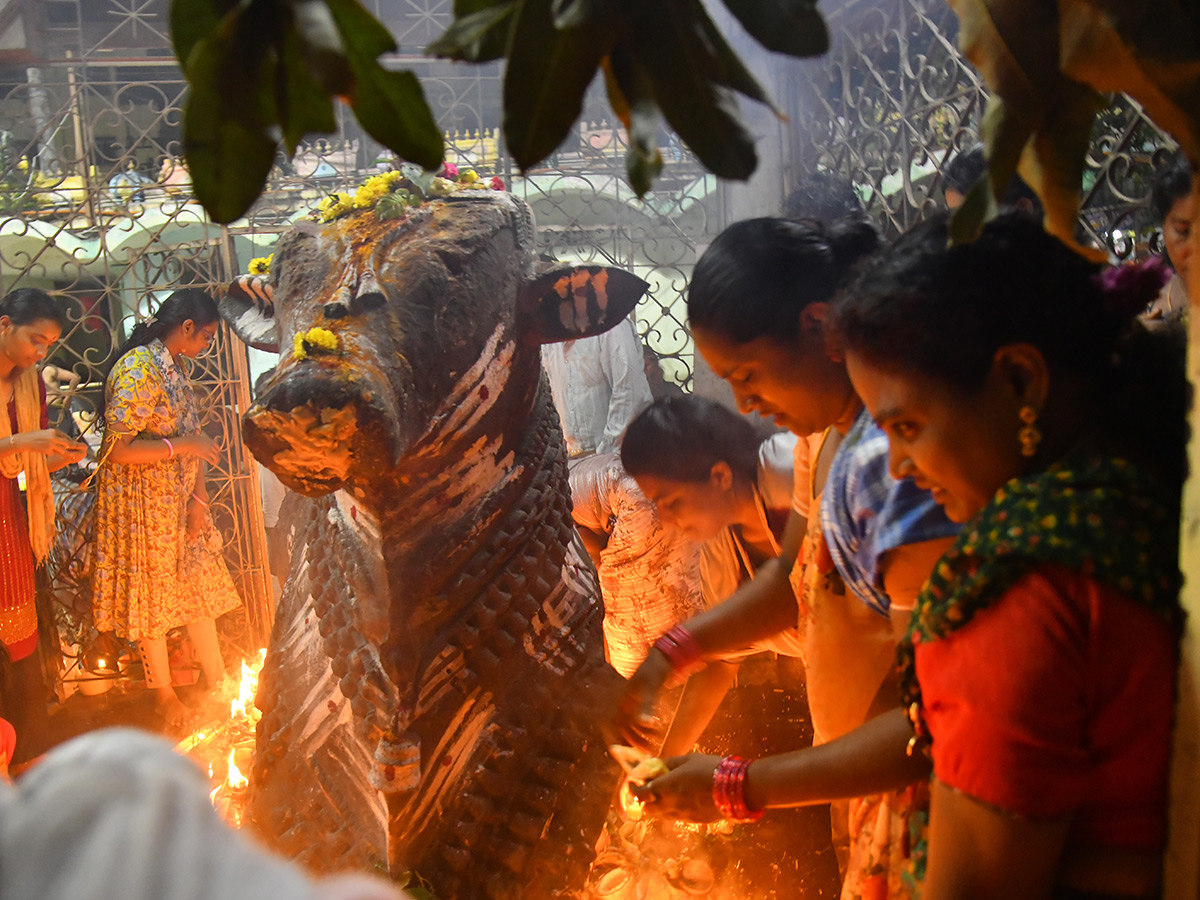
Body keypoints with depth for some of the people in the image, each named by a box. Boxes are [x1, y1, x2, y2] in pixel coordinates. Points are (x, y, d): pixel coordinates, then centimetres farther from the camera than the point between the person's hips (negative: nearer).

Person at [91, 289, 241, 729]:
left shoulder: (174, 365, 7)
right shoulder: (136, 370, -22)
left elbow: (190, 436, 8)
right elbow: (119, 450, -26)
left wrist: (199, 497, 0)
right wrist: (183, 445, -21)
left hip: (179, 499, 8)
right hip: (141, 503, -8)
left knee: (201, 585, 15)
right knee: (153, 594, 7)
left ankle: (216, 681, 30)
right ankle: (164, 694, 25)